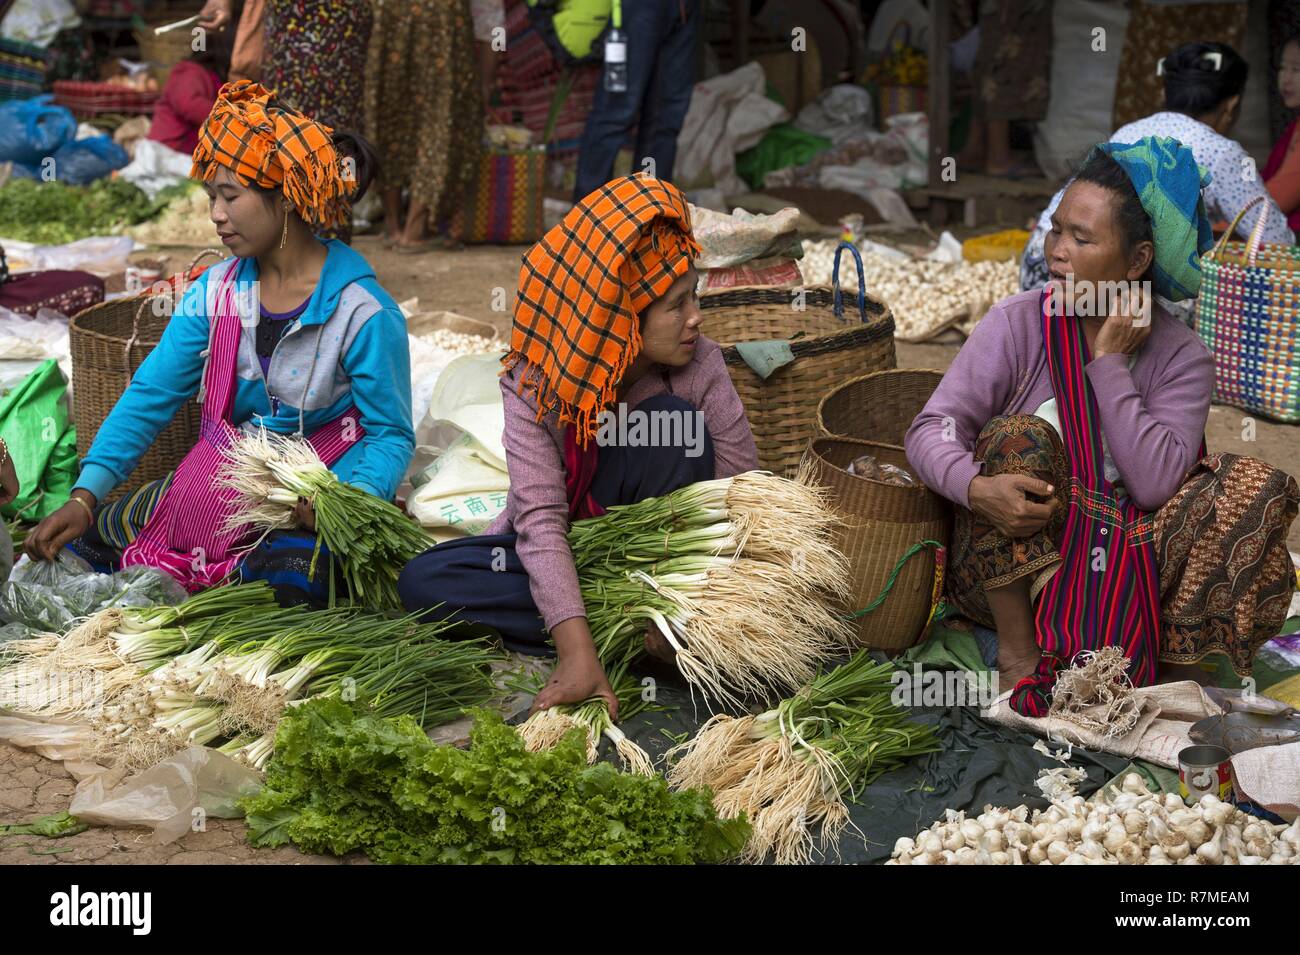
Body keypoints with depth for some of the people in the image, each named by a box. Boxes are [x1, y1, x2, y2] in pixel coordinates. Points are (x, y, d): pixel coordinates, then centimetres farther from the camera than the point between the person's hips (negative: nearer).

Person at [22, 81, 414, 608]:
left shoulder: (364, 314, -14)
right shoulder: (216, 292, 2)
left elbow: (392, 435, -10)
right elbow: (148, 396, 0)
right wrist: (85, 497, -12)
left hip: (312, 496, -4)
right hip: (213, 484, 4)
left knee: (293, 584, -36)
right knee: (78, 545, -9)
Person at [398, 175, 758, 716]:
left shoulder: (700, 367, -18)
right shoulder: (534, 382, -21)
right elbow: (541, 517, -29)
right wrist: (578, 651, -40)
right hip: (557, 549, 1)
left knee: (675, 421, -27)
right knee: (422, 583, -25)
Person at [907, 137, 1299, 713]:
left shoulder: (1181, 357, -5)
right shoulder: (1019, 324, -6)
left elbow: (1154, 485, -19)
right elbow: (932, 429, -14)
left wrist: (1108, 363, -19)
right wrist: (976, 487, -36)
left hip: (1122, 561, 0)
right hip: (1009, 567, 0)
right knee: (1020, 435, -28)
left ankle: (1175, 657, -8)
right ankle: (1017, 650, -18)